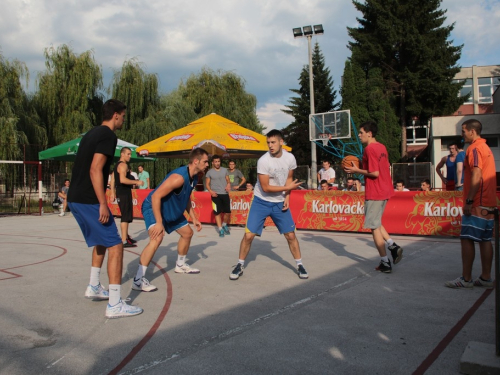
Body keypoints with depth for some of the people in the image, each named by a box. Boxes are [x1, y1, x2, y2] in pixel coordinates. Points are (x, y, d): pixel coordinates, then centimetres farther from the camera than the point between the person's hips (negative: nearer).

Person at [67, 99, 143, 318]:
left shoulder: (92, 134, 17)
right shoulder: (108, 135, -11)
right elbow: (95, 170, -21)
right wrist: (103, 204, -21)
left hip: (75, 199, 10)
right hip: (89, 201, -10)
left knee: (101, 241, 25)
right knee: (115, 245, -8)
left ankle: (94, 287, 34)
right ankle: (115, 304, -9)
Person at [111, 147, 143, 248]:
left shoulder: (117, 165, 18)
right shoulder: (123, 165, -13)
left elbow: (113, 180, 20)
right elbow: (123, 180, -27)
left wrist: (113, 193, 21)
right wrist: (136, 182, -22)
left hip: (122, 193, 11)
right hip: (124, 193, -11)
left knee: (127, 216, 20)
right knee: (125, 217, -10)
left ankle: (126, 236, 32)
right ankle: (124, 241, -11)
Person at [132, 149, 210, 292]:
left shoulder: (194, 177, -1)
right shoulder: (179, 177, -32)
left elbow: (187, 198, 15)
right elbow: (155, 196, -33)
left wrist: (194, 218, 14)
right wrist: (159, 223, -34)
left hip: (172, 210, 10)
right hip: (153, 207, -10)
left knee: (187, 233, 19)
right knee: (157, 238, -30)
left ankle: (180, 265, 41)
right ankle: (138, 280, -25)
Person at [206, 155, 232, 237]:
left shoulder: (224, 170, 7)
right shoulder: (209, 172, 1)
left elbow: (228, 180, 13)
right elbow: (207, 184, 2)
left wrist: (228, 185, -9)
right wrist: (210, 191, -15)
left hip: (225, 194, 2)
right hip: (216, 195, -2)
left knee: (228, 211, 4)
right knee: (218, 212, -1)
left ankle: (224, 225, 29)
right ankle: (220, 229, 7)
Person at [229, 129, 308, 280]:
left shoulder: (290, 158, -8)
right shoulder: (263, 161, -22)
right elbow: (265, 187, -21)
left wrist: (287, 197, -4)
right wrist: (287, 187, -16)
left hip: (280, 203, 3)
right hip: (261, 202, -3)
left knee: (290, 235, 3)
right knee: (249, 235, -7)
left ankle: (299, 265, 21)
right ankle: (240, 265, 13)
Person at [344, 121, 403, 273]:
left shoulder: (369, 149, -16)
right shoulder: (382, 147, 12)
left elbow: (374, 173, -22)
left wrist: (357, 171, -9)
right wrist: (361, 169, 14)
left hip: (374, 193, -9)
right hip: (384, 191, 9)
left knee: (374, 227, 1)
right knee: (376, 223, 23)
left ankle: (385, 263, 6)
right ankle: (393, 246, 10)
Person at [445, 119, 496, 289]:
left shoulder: (474, 149, -11)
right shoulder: (486, 148, 19)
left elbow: (476, 176, -20)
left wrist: (469, 201, -20)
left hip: (477, 204, -10)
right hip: (489, 204, 10)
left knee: (467, 239, -6)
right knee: (485, 240, 10)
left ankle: (466, 279, -3)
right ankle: (486, 278, 14)